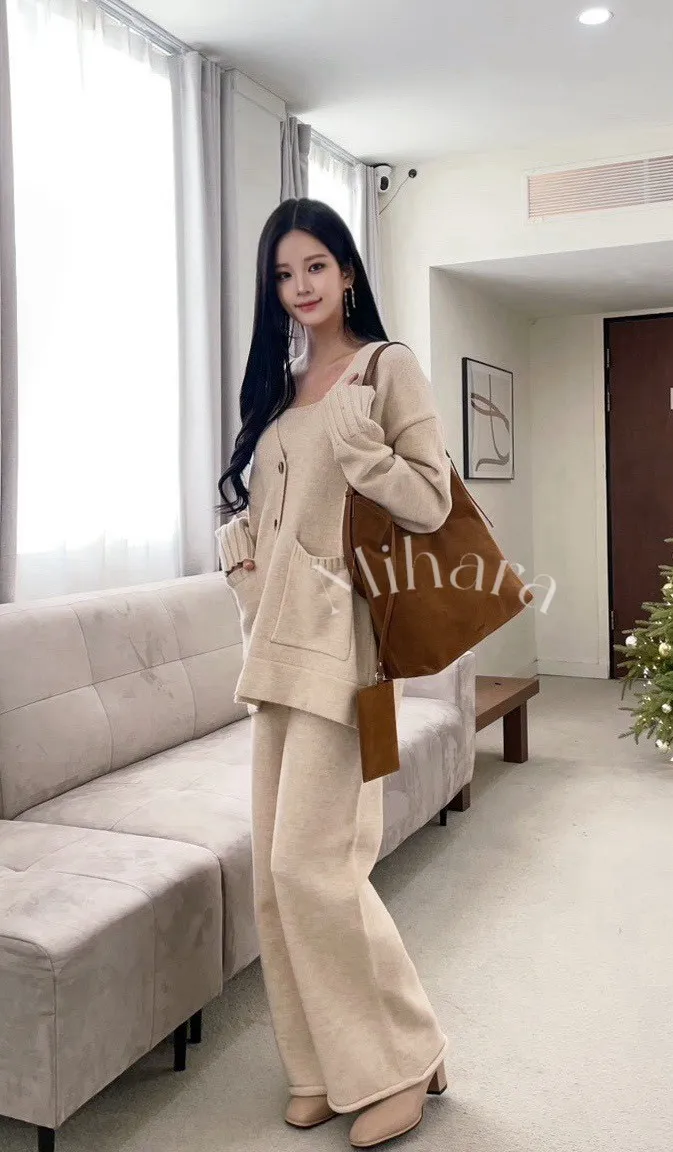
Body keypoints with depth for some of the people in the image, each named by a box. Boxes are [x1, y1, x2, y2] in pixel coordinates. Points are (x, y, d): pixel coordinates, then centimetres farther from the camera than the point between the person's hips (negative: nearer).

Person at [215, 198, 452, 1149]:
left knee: (311, 861, -9)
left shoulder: (389, 366, -2)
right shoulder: (279, 383, 18)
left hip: (340, 637, -7)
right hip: (278, 639, 7)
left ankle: (401, 1059, 12)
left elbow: (430, 505, -10)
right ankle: (326, 1064, 24)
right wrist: (243, 553, 7)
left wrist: (353, 435, -19)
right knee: (277, 867, 8)